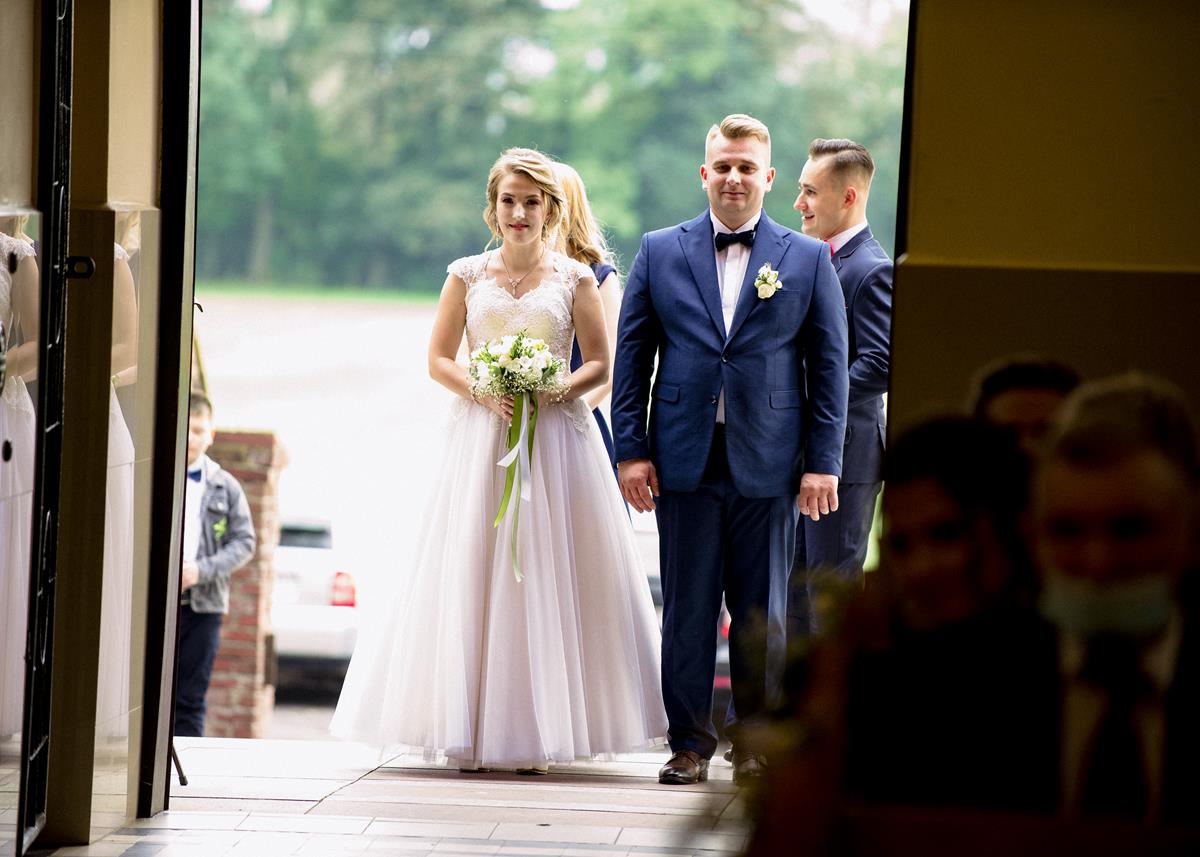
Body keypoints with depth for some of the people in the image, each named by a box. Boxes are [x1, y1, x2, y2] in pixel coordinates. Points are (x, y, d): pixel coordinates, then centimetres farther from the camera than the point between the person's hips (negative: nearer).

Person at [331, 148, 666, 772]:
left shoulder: (575, 279, 6)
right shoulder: (467, 276, 8)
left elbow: (599, 365, 5)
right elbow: (438, 359, 7)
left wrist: (553, 391, -13)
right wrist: (483, 391, -11)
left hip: (555, 436, -1)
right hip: (480, 438, 1)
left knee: (546, 577, -4)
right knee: (473, 577, -4)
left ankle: (536, 736, 1)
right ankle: (469, 736, -1)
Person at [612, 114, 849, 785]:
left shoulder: (808, 259, 6)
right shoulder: (660, 252, 8)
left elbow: (829, 366, 4)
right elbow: (632, 356, 8)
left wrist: (822, 463, -2)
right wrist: (632, 448, 0)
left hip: (769, 464, -1)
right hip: (684, 459, 1)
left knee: (762, 614, 4)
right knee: (687, 609, 3)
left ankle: (754, 744, 14)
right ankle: (690, 742, 11)